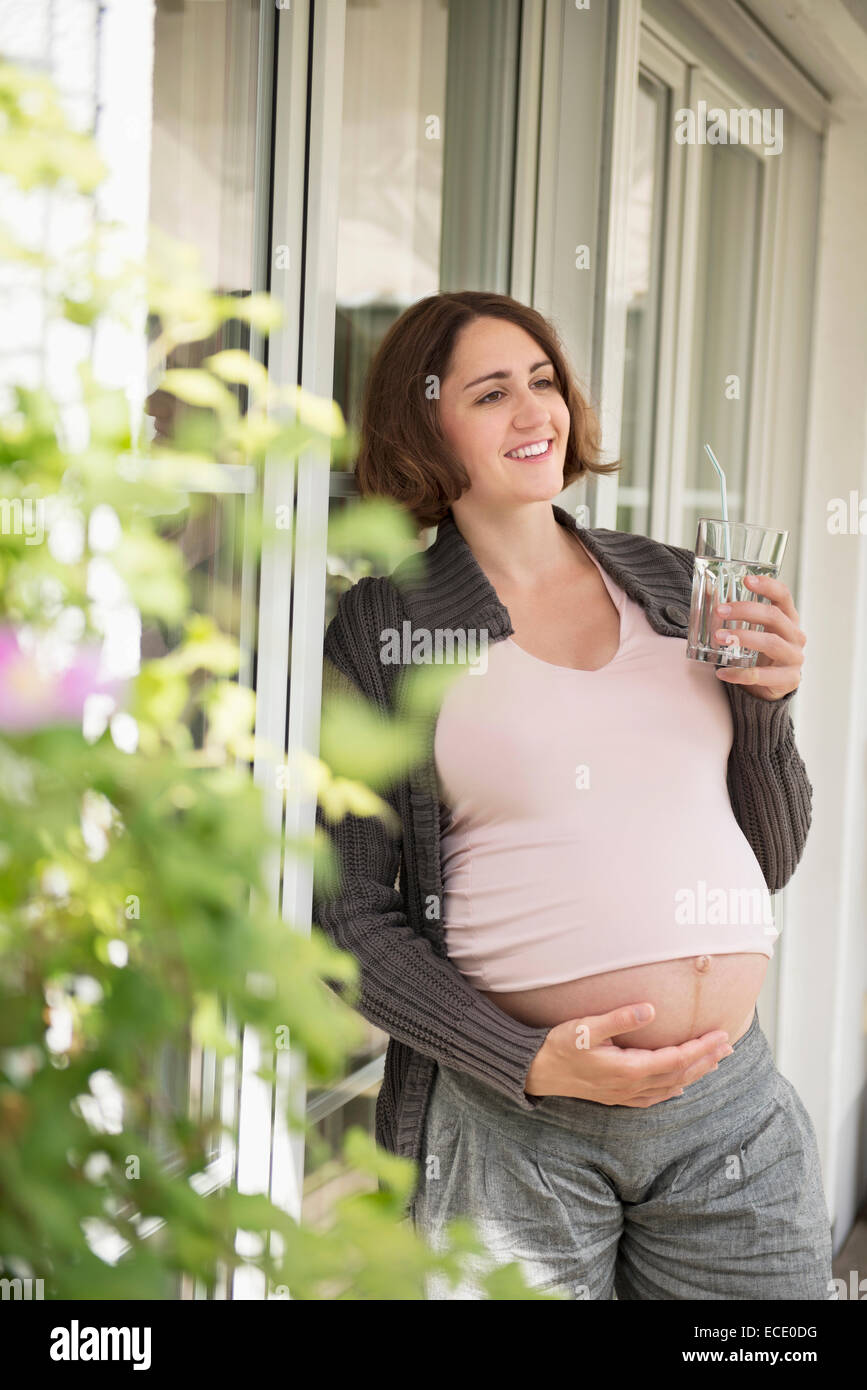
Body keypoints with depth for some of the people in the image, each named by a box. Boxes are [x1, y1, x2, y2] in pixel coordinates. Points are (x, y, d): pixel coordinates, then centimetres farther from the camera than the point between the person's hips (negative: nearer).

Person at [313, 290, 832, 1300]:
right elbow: (351, 914, -3)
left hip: (735, 1104, 4)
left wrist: (768, 702, -1)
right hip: (512, 1124, -3)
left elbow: (769, 863, 15)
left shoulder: (675, 587, 10)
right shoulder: (380, 633, -1)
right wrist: (532, 1062, -13)